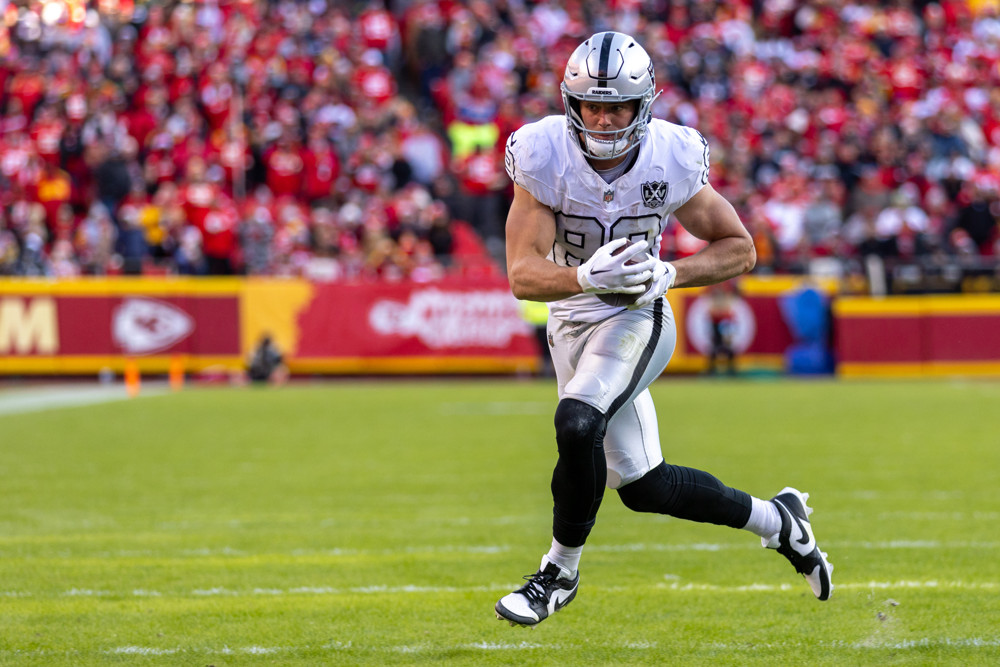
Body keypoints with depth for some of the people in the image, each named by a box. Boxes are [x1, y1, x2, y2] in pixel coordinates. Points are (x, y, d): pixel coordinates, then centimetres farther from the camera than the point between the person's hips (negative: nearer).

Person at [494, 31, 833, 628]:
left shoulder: (671, 160, -16)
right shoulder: (544, 157, -18)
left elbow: (740, 249, -4)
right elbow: (522, 274, -22)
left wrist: (669, 275, -21)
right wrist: (586, 276, -41)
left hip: (637, 317, -3)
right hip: (571, 324, 3)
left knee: (577, 423, -30)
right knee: (641, 485, 8)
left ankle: (561, 572, -9)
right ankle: (776, 520, 30)